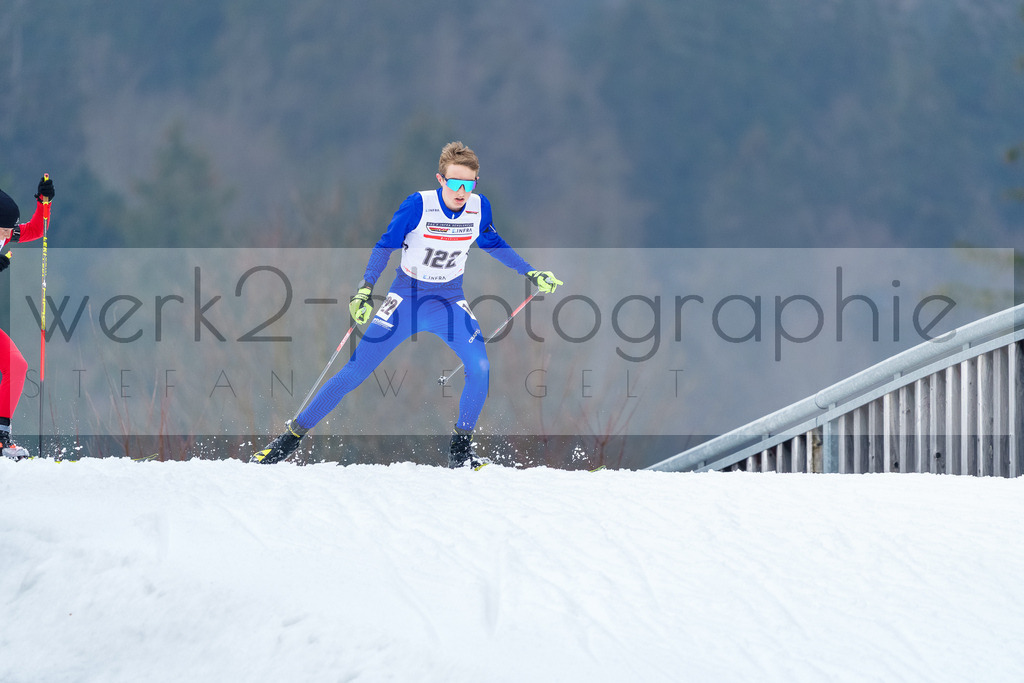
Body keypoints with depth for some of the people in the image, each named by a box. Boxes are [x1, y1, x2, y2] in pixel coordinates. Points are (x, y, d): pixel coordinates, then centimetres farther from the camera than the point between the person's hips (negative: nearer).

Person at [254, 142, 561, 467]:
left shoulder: (479, 207, -8)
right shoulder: (419, 205, -20)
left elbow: (492, 243, 12)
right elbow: (386, 245, -13)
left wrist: (531, 273, 13)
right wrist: (365, 289, -24)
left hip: (449, 302, 3)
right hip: (406, 298, -3)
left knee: (480, 367, -21)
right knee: (356, 371, -6)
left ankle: (460, 449, -5)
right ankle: (293, 435, 6)